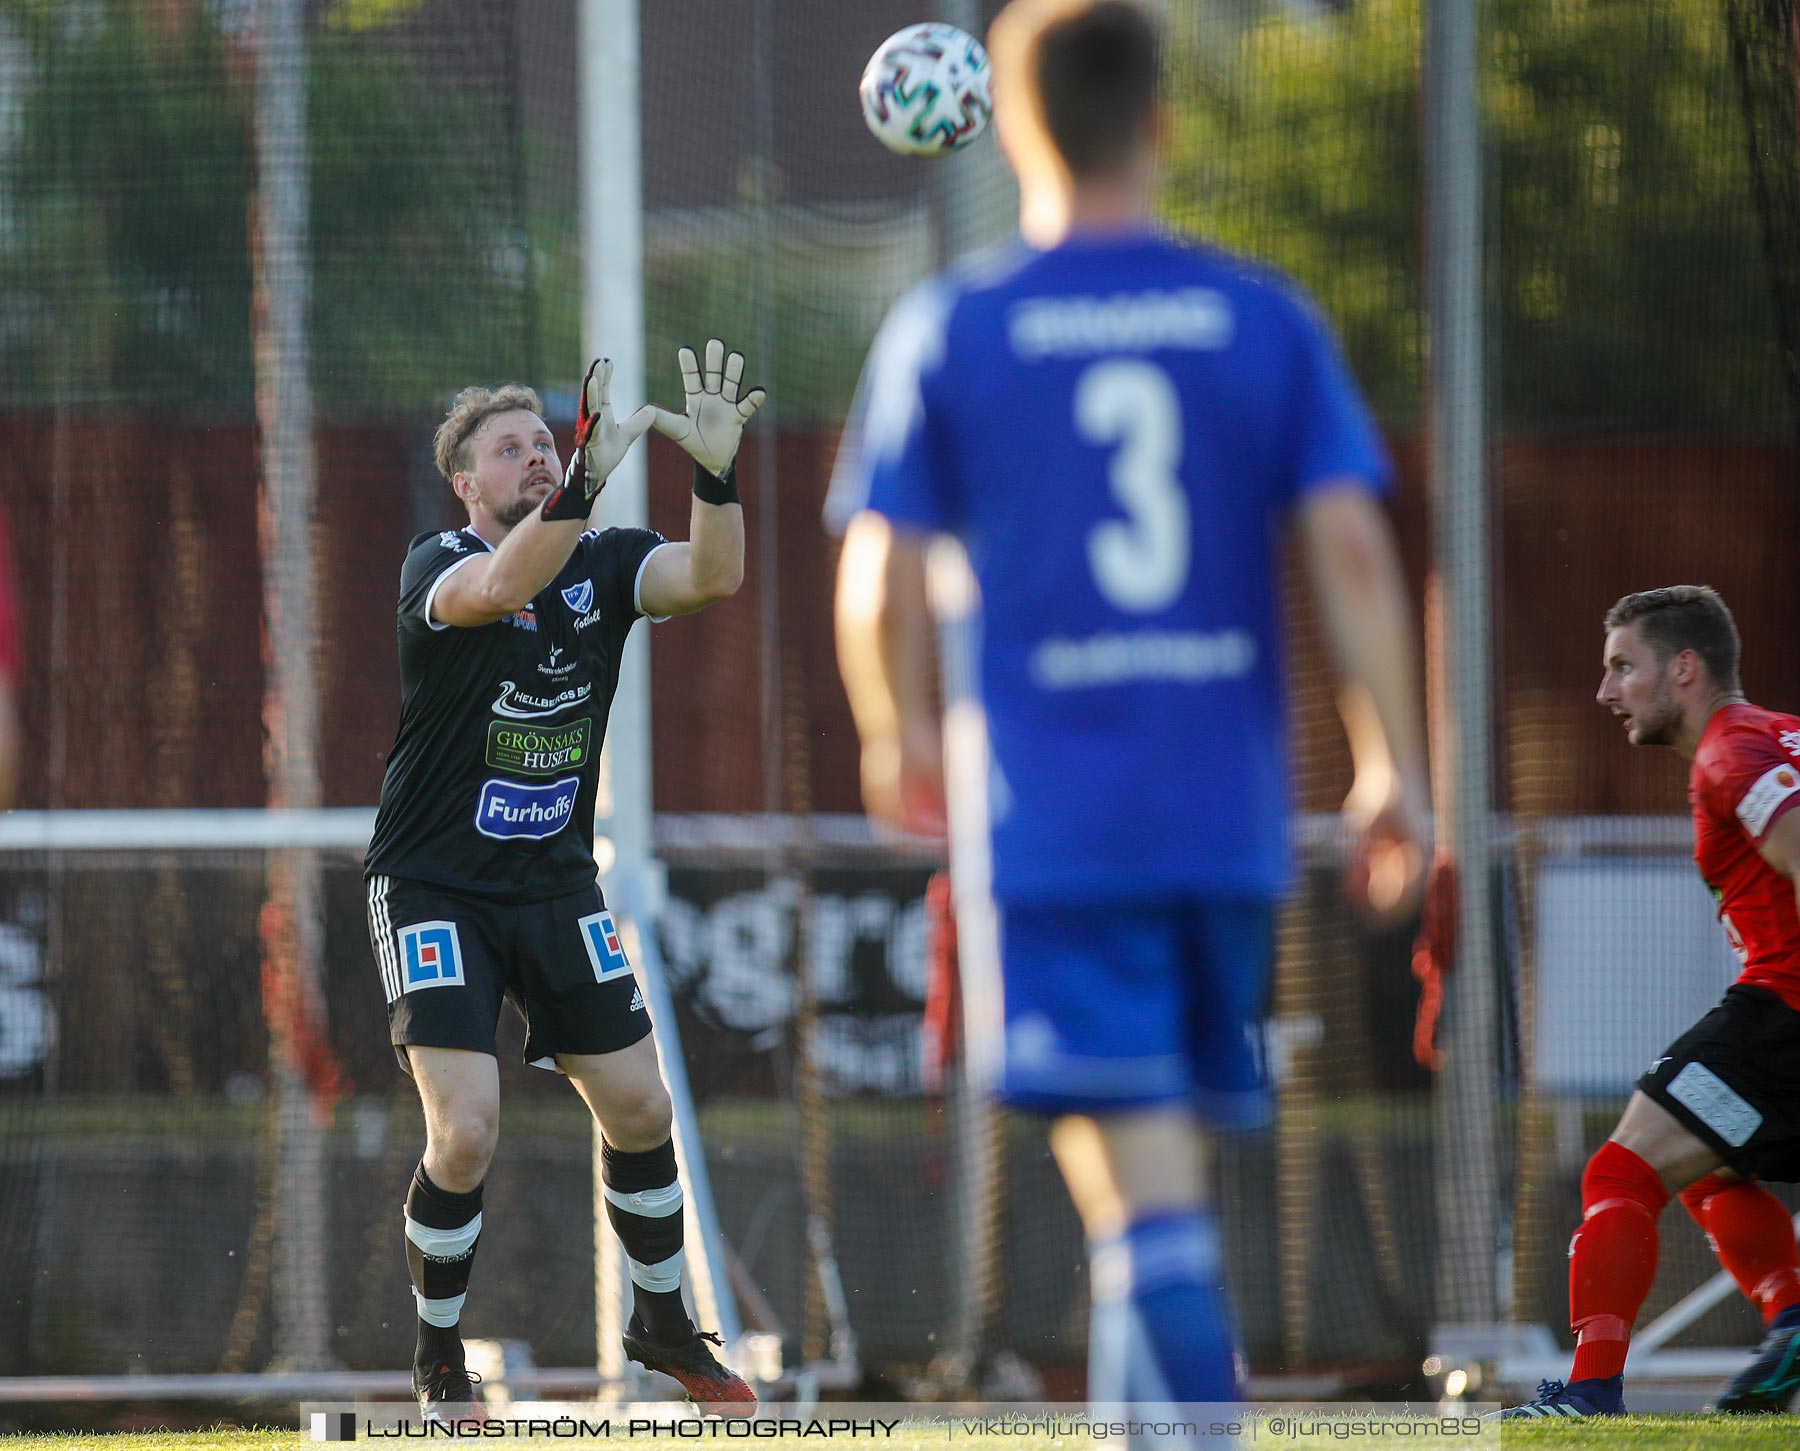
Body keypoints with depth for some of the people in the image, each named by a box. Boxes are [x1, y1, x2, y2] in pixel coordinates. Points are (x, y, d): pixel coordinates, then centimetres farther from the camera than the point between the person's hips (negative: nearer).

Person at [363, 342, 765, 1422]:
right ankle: (439, 1360, 5)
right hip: (437, 889, -5)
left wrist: (716, 467, -36)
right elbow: (502, 586, -38)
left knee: (641, 1109, 8)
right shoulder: (437, 565, -15)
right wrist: (589, 477, -53)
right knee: (466, 1134, -15)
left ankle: (662, 1324, 31)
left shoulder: (602, 562, 0)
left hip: (558, 886, 5)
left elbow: (712, 577, -19)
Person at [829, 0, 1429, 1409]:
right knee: (1173, 1157, 19)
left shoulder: (945, 332, -1)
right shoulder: (1267, 320, 4)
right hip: (1228, 816, 3)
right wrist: (1395, 766, 2)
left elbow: (880, 585, -1)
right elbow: (1354, 550, -4)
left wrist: (899, 739, 17)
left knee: (1137, 1176, -10)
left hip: (1048, 823, -3)